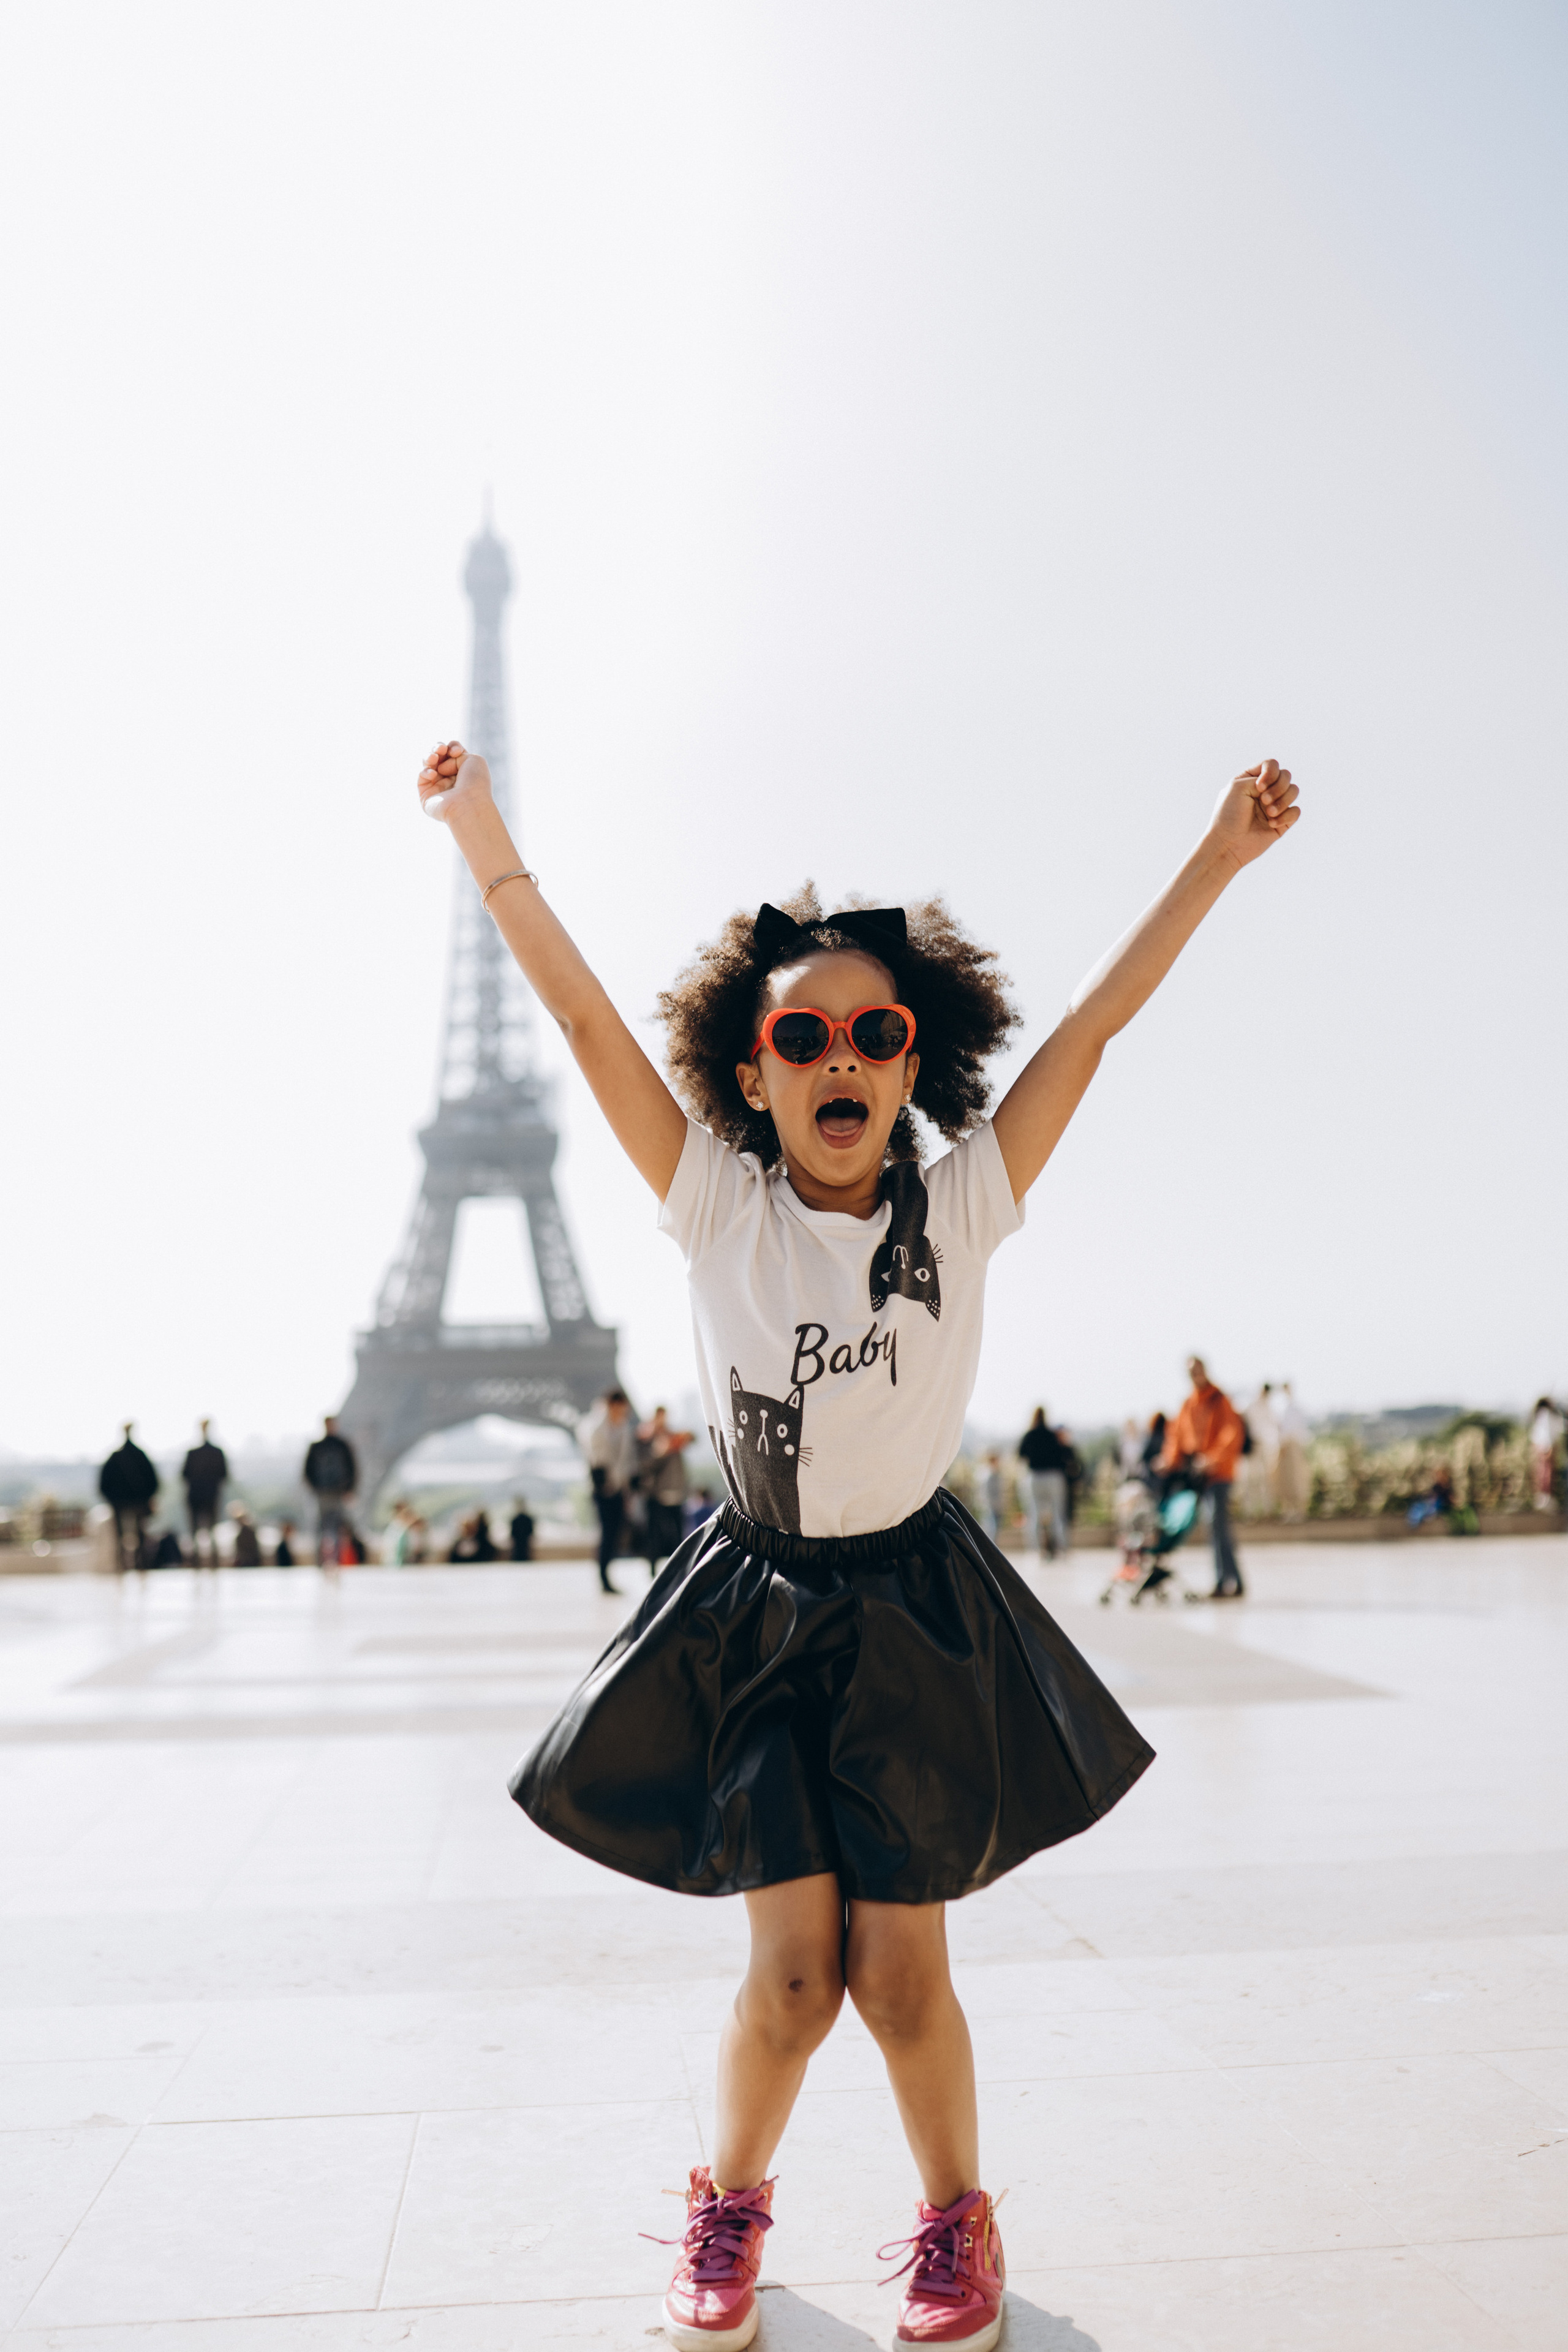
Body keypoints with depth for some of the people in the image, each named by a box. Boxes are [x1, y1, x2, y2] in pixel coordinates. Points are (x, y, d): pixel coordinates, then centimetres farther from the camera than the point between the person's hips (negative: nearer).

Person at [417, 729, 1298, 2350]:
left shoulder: (963, 1203, -8)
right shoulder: (719, 1209, -9)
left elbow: (1099, 1016, -8)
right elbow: (584, 1015, -14)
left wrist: (1221, 851, -8)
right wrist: (484, 840, -19)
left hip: (915, 1608, 0)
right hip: (754, 1609, 0)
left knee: (900, 1971, 4)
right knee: (793, 1965, -1)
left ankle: (955, 2220, 32)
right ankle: (727, 2212, 29)